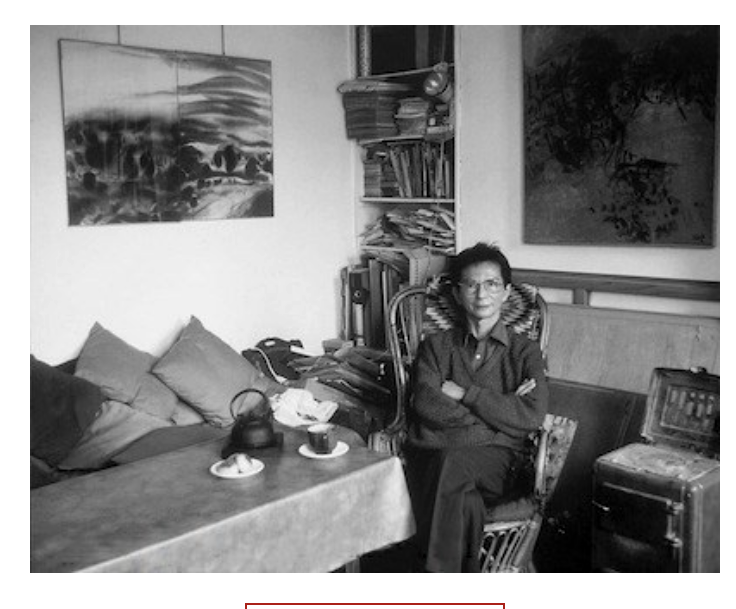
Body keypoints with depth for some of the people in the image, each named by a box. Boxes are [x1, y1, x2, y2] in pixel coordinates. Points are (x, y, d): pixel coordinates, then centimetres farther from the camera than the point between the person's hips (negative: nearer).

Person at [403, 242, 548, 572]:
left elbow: (532, 416, -4)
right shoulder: (436, 346, 17)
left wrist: (463, 394, -3)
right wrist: (499, 410, -6)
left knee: (452, 461, -36)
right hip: (430, 455, 1)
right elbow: (426, 404, -2)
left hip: (491, 458, -1)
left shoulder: (524, 351, 14)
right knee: (465, 503, -34)